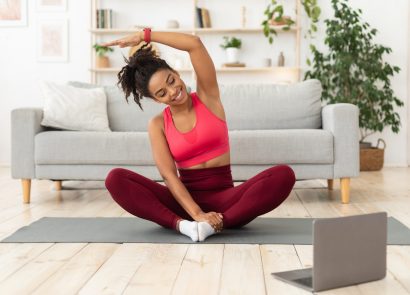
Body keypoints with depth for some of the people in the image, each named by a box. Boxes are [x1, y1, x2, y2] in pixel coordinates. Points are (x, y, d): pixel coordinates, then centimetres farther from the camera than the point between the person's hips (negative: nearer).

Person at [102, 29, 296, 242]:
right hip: (184, 199, 1)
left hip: (224, 197, 0)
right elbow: (168, 174, -10)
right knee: (115, 179, -23)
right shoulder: (157, 124, 3)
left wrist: (143, 35, -5)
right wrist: (197, 213, -26)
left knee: (283, 175, -30)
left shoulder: (208, 97, 3)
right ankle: (181, 224, -36)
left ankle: (216, 223, -37)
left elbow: (195, 44, -11)